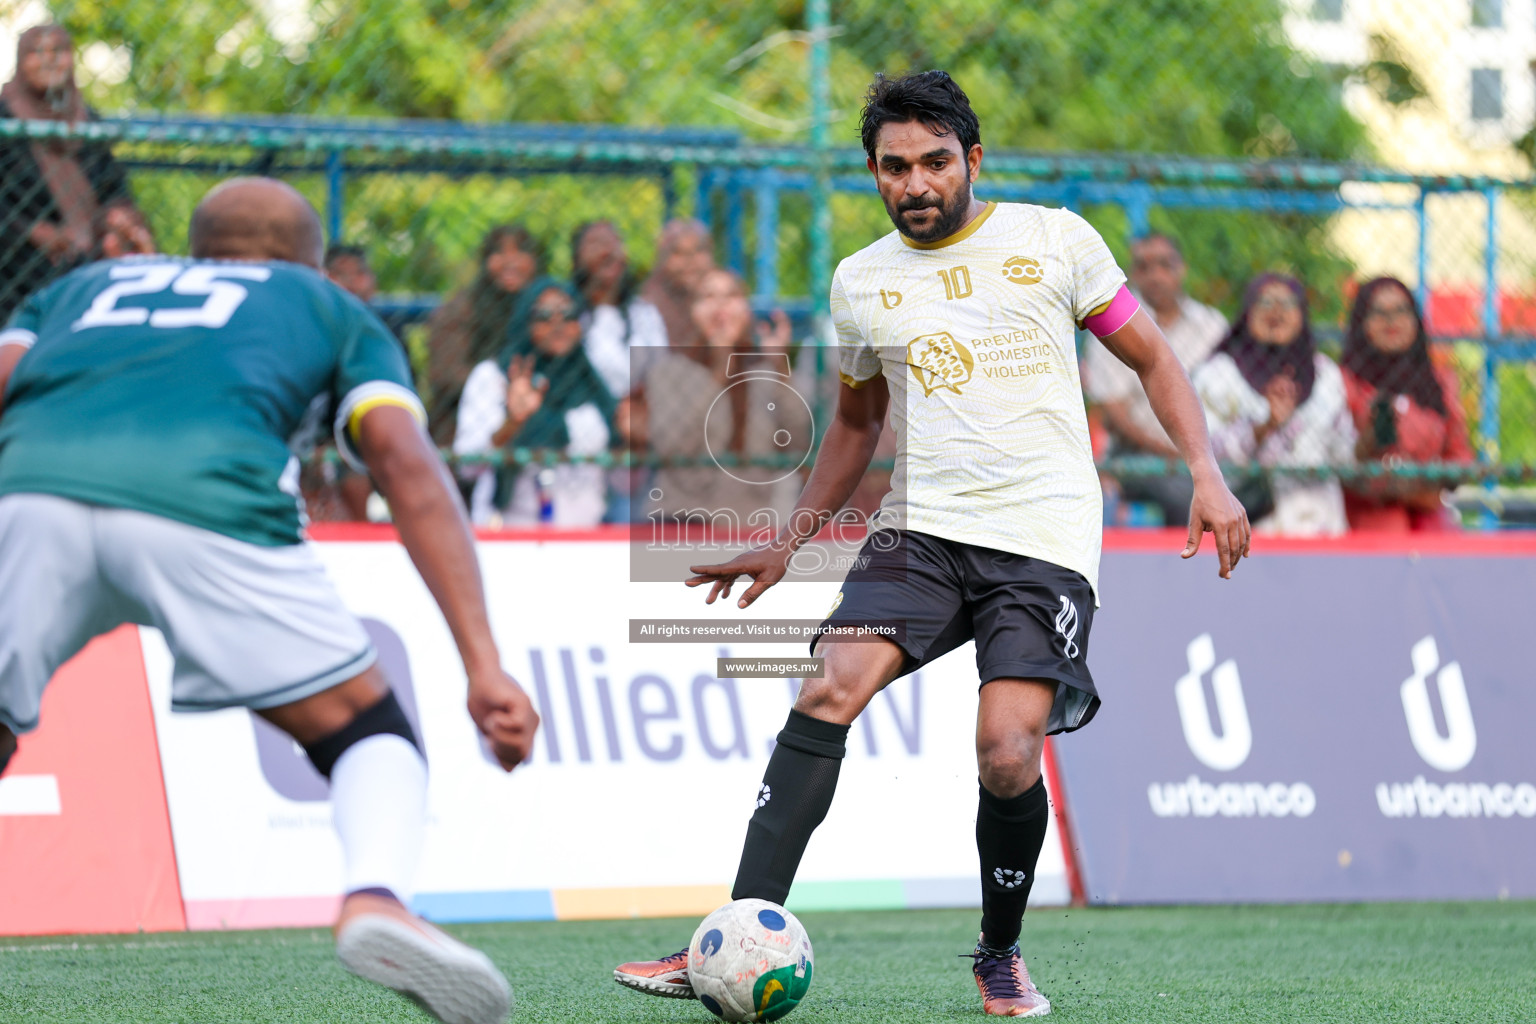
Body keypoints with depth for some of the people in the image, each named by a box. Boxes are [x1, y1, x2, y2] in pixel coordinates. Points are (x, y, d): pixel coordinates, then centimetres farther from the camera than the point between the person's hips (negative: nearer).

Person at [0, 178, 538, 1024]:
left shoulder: (79, 288, 40)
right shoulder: (330, 309, 33)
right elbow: (407, 464, 16)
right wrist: (482, 663, 9)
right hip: (204, 493, -2)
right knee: (370, 731, 14)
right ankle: (375, 897, -17)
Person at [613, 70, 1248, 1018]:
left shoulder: (1052, 239, 3)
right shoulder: (861, 282, 12)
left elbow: (1152, 357, 9)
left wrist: (1208, 477, -3)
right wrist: (791, 542, 21)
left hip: (1045, 541, -3)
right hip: (922, 528, 3)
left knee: (1007, 753, -18)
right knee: (829, 693, -20)